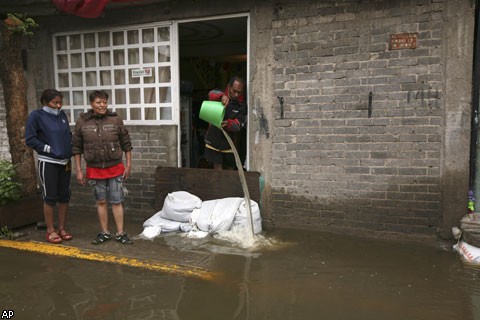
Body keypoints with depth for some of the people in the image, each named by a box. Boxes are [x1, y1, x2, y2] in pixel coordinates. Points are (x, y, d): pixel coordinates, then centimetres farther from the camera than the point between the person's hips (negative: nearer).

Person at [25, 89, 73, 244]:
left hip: (65, 162, 5)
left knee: (64, 196, 9)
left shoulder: (62, 114, 8)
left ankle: (62, 228, 21)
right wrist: (48, 149, -13)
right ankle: (50, 231, 13)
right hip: (47, 163, -5)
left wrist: (69, 149, 5)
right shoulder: (36, 115, -7)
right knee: (50, 197, 1)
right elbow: (30, 139, -10)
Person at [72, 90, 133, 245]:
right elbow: (76, 147, 2)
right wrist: (78, 171, 1)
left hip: (115, 169, -1)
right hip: (95, 170, 1)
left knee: (116, 202, 3)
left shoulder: (115, 120, -4)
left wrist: (128, 165, 0)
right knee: (101, 202, 11)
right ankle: (104, 233, 24)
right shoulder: (82, 122, -2)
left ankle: (120, 233, 13)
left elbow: (126, 144, 1)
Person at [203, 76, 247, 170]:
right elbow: (211, 94, -26)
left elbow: (238, 125, -13)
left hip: (229, 145, 1)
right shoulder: (219, 96, -2)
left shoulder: (242, 105, -3)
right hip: (214, 142, -1)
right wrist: (222, 96, -48)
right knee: (218, 171, -4)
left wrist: (228, 123, -36)